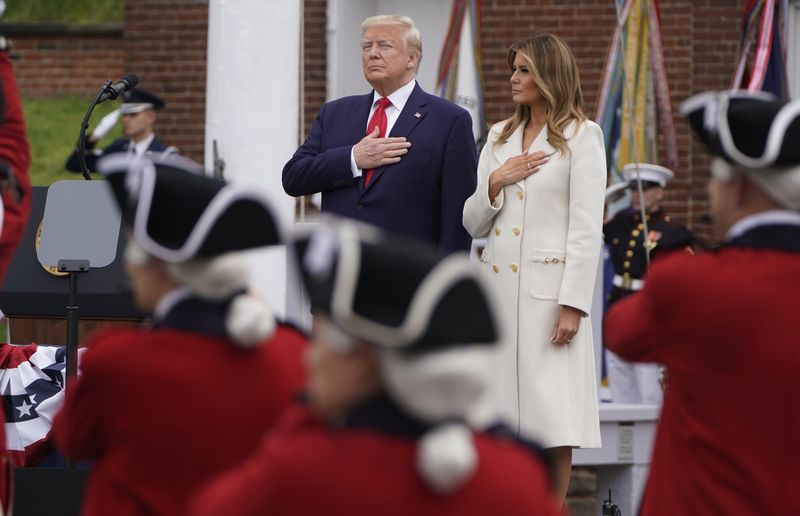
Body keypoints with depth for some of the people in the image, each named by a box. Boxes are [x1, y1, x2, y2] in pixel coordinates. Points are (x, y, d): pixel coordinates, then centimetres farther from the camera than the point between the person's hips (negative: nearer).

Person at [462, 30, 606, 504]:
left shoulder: (581, 136, -1)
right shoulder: (499, 138, 16)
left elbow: (587, 229, -7)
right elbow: (473, 224, 15)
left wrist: (573, 305, -15)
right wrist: (495, 182, -4)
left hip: (549, 290, -5)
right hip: (498, 287, 5)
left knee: (553, 424, -4)